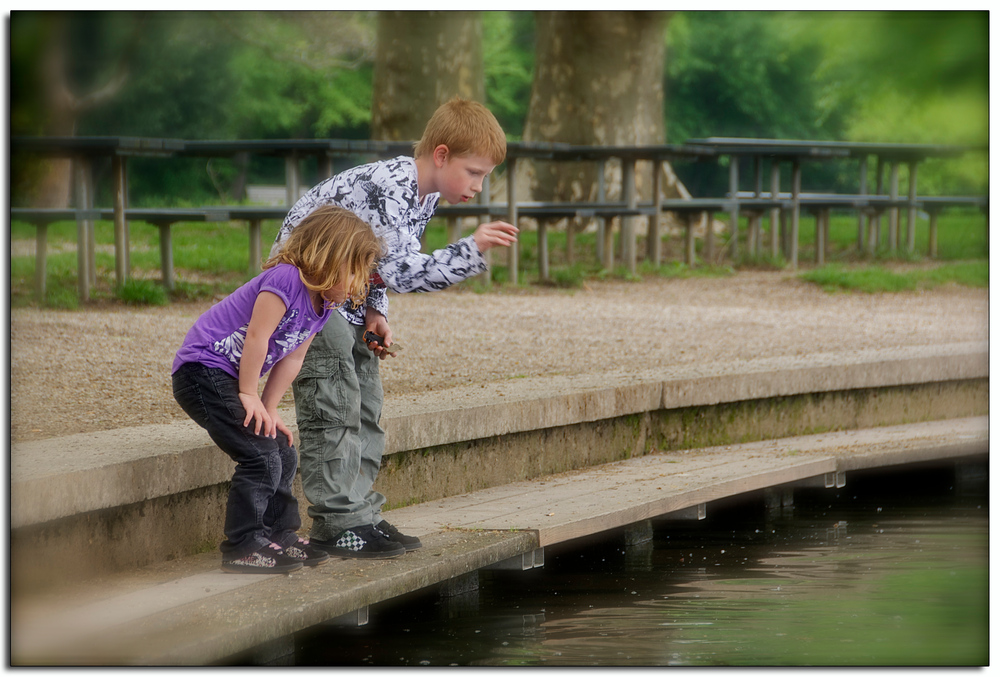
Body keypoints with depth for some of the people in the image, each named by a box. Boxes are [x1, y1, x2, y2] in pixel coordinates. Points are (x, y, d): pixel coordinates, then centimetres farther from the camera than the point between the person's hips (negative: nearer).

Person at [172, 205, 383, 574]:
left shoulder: (323, 305, 7)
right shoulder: (286, 279, -24)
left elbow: (291, 358, 11)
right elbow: (256, 338, -23)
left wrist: (269, 410, 7)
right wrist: (250, 395, -13)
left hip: (229, 378, 10)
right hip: (202, 371, -10)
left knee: (283, 455, 12)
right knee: (261, 457, -14)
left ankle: (280, 534, 25)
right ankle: (241, 547, -7)